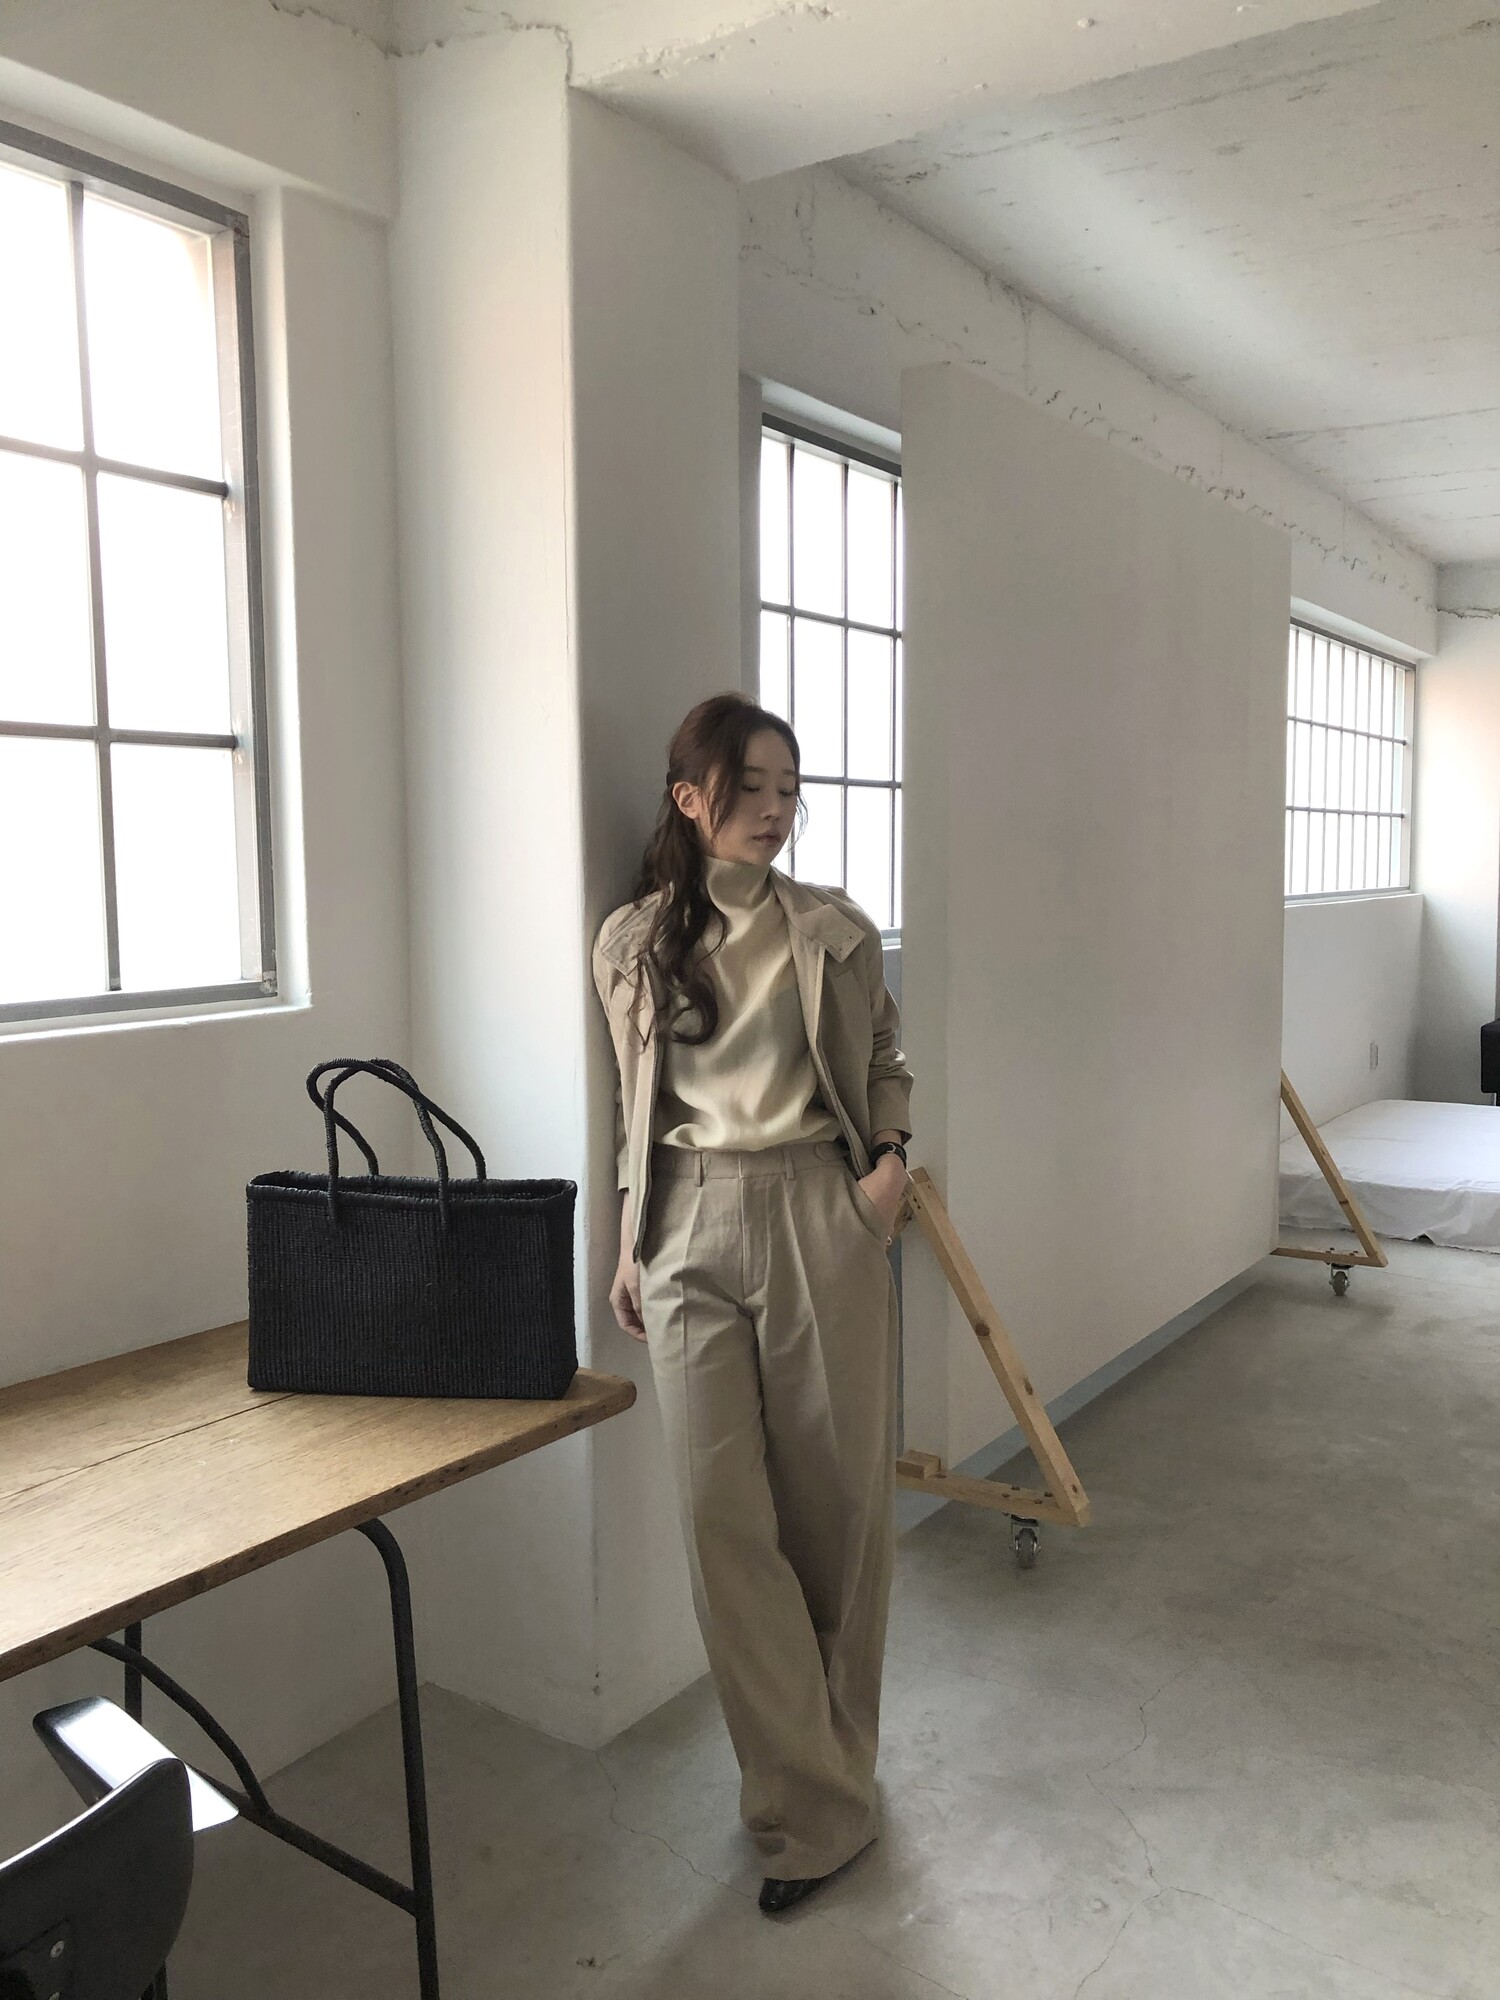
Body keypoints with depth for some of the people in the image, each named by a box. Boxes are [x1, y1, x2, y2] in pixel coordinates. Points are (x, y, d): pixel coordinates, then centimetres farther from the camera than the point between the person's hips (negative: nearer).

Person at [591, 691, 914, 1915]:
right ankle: (822, 1804, 12)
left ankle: (822, 1776, 27)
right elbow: (636, 1107, 13)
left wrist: (890, 1154, -3)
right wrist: (630, 1246, 13)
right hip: (693, 1230, 1)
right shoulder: (632, 942, 5)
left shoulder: (836, 930, 2)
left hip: (820, 1218, 0)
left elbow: (885, 1062, 14)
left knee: (836, 1500, 6)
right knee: (722, 1509, -3)